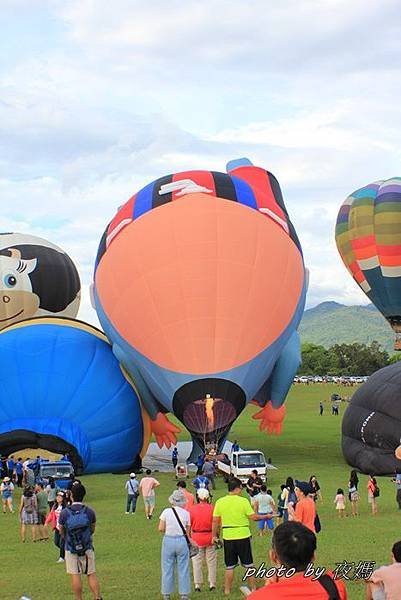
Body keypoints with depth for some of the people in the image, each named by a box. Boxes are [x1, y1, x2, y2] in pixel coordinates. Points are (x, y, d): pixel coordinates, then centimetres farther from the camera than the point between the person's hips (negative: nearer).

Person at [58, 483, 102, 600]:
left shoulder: (64, 513, -10)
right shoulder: (90, 512, -6)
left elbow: (61, 532, 3)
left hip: (70, 548, -1)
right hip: (87, 548, 1)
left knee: (75, 575, 4)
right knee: (91, 574, 8)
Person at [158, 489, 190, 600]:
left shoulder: (166, 512, -7)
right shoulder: (186, 513, -3)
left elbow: (161, 529, -5)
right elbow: (187, 531, 1)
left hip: (168, 540, -1)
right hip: (182, 541, 1)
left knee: (167, 568, 10)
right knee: (183, 569, 9)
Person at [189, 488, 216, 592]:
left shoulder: (192, 509, -9)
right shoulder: (212, 508, -9)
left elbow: (188, 525, -4)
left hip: (196, 538, 0)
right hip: (210, 537, 0)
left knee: (197, 561, 10)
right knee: (211, 561, 12)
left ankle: (197, 584, 11)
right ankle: (212, 583, 15)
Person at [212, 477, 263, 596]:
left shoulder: (220, 502, -2)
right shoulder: (243, 501, -11)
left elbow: (215, 521, 0)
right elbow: (253, 517, -8)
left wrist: (215, 536, 10)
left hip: (228, 537, 2)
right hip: (243, 537, -2)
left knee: (229, 566, 11)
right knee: (248, 565, 11)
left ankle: (227, 590, 14)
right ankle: (253, 588, 18)